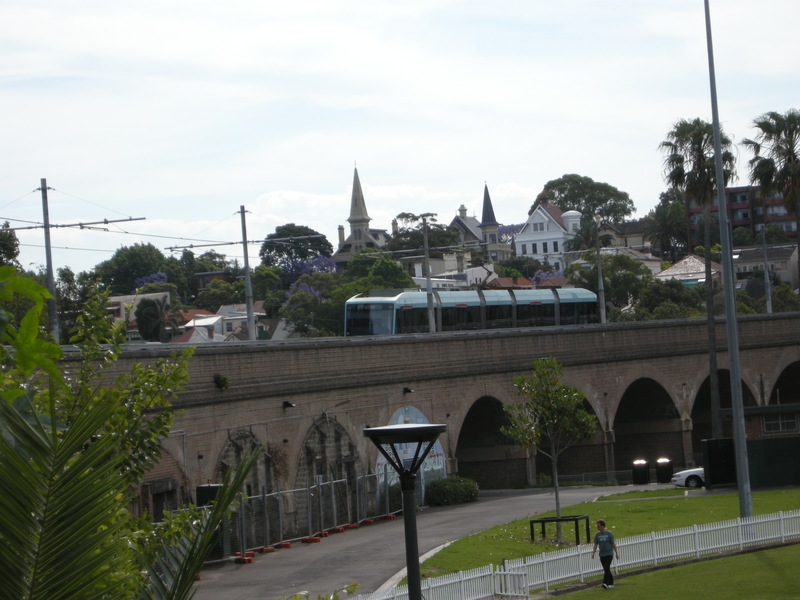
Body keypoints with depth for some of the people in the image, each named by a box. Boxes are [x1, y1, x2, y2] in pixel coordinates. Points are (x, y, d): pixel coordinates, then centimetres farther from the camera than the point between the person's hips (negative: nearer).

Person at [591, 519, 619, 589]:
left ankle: (606, 583, -25)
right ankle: (611, 583, 18)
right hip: (602, 554, 4)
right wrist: (593, 553, -6)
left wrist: (616, 553, -1)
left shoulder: (609, 534, -5)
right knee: (606, 570, 7)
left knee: (607, 568, -17)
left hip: (609, 554, -4)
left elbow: (613, 544, -2)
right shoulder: (597, 534, 5)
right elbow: (595, 545, 6)